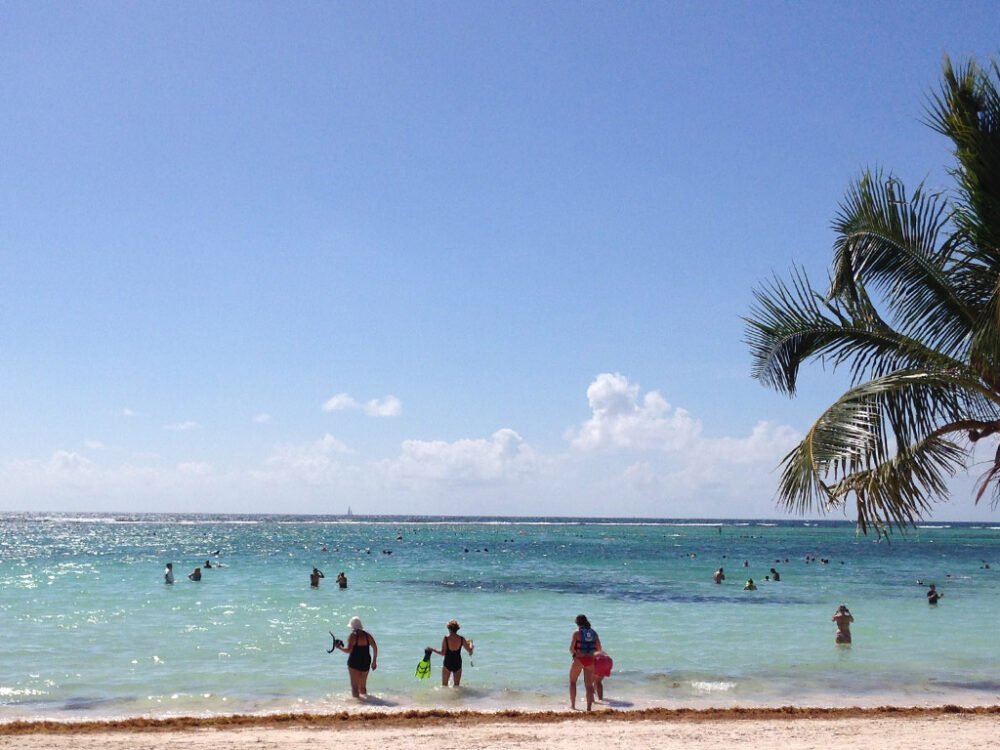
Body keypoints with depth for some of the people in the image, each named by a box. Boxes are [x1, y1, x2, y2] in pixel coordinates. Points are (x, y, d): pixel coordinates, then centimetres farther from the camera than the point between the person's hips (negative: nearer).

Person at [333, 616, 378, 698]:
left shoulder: (353, 636, -11)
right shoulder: (367, 635, 5)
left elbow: (348, 650, -18)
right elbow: (375, 648, 4)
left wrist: (339, 647, -1)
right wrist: (374, 661, 12)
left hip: (354, 662, -5)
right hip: (366, 662, 5)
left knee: (355, 686, 1)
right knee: (363, 686, 19)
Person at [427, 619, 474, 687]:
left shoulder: (445, 638, -13)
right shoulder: (461, 639, -6)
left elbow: (443, 653, -14)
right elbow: (470, 650, 1)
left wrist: (432, 649, -4)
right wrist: (470, 643, 22)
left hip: (447, 664, -2)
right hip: (458, 663, 2)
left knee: (444, 685, 12)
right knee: (457, 685, 16)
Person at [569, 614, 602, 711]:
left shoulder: (577, 632, -6)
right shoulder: (594, 633, 6)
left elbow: (571, 648, -9)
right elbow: (599, 649, 5)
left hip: (579, 659, -3)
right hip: (590, 660, 3)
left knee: (572, 681, 17)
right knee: (589, 684, 9)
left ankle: (572, 704, 14)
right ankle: (589, 707, 1)